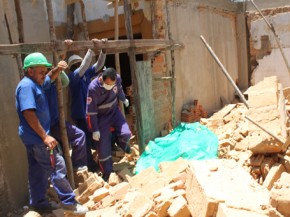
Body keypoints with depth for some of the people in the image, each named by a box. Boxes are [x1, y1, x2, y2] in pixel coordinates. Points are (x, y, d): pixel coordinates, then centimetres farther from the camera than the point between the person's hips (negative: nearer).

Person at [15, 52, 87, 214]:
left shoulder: (36, 83, 12)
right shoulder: (26, 86, -18)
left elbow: (50, 78, 31)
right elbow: (28, 113, -25)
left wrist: (58, 69, 7)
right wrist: (45, 136, -26)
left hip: (34, 137, 10)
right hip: (37, 137, -10)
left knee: (37, 171, 16)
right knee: (57, 167, -4)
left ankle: (38, 203, 27)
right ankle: (69, 201, 6)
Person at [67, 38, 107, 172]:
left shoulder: (87, 73, 3)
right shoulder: (73, 76, -16)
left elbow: (99, 65, 2)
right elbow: (83, 67, -33)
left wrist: (103, 50, -13)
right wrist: (91, 49, -35)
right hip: (81, 114, -7)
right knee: (86, 141, 5)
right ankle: (91, 167, 20)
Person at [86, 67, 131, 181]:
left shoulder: (117, 79, -19)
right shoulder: (93, 88, -31)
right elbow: (91, 111, -22)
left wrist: (124, 99, 27)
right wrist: (95, 130, -17)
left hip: (114, 111, 3)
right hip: (101, 116, -3)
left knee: (126, 134, -17)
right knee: (103, 147, -2)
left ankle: (120, 142, 22)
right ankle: (107, 174, 17)